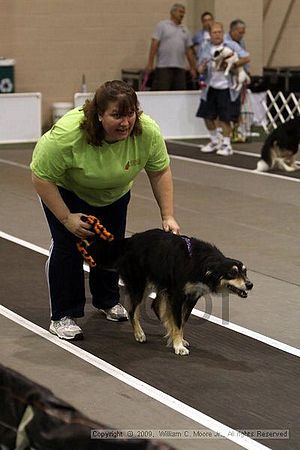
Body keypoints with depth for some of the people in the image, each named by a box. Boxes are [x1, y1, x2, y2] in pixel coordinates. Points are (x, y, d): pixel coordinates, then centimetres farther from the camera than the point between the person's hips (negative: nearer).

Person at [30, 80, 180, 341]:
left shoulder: (148, 131, -27)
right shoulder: (67, 134, -38)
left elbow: (160, 172, -14)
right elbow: (42, 178, -27)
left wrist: (168, 216, -17)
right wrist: (67, 218, -25)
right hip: (66, 189, -4)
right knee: (68, 245, -10)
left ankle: (108, 301, 26)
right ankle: (63, 316, -2)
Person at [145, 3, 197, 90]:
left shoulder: (185, 30, 18)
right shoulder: (162, 26, 2)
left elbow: (189, 51, 18)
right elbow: (154, 45, -4)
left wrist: (193, 68, 14)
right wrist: (150, 64, -11)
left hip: (180, 68, 5)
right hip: (164, 67, -5)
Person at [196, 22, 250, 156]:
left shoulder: (231, 46, -4)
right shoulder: (206, 48, 8)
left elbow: (246, 58, -9)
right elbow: (200, 68, 13)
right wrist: (202, 68, -12)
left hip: (226, 88, -4)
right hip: (210, 88, 4)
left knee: (224, 118, -3)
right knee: (208, 116, 7)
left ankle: (226, 144, 10)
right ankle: (215, 141, 28)